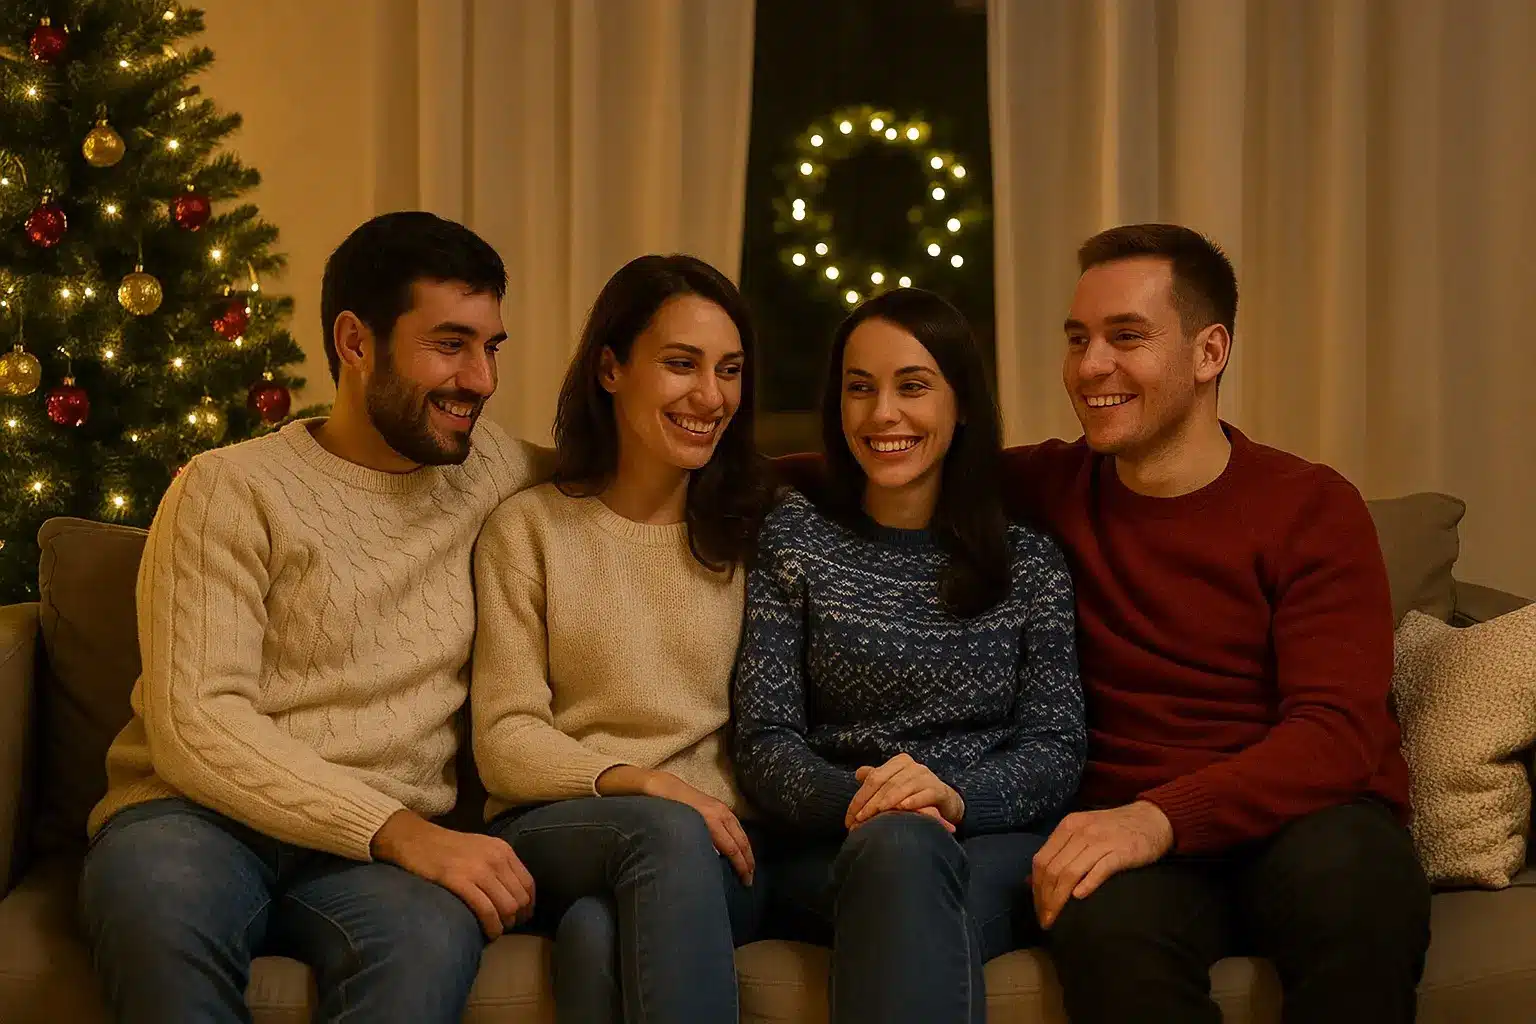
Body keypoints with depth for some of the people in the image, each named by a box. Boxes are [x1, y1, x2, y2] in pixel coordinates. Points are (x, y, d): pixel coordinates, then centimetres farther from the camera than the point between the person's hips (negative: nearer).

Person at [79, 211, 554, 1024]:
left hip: (382, 843, 2)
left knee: (433, 939, -36)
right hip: (198, 815, -2)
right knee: (160, 907, -39)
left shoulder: (490, 469, 15)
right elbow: (192, 724, -10)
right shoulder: (231, 490, 1)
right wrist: (399, 833, -22)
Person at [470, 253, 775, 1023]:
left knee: (602, 937, -35)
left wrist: (729, 823, -10)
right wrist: (637, 784, -18)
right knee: (666, 831, -35)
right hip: (557, 829, 0)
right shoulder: (528, 528, 6)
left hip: (715, 848, 0)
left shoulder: (754, 533, 13)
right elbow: (505, 741, -1)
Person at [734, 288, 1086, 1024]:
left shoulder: (1028, 562, 12)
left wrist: (956, 796, -20)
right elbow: (764, 743, 2)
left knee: (907, 854, -36)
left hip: (997, 846, 0)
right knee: (897, 844, -37)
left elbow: (1056, 749, 2)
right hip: (836, 856, 0)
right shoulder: (795, 541, 11)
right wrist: (853, 799, -19)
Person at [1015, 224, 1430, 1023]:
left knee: (1352, 884, -36)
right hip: (1133, 836, 1)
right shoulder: (1050, 490, 10)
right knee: (1108, 923, -36)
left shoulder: (1313, 509, 1)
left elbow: (1337, 733, -11)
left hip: (1305, 815, 0)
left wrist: (1163, 816, -26)